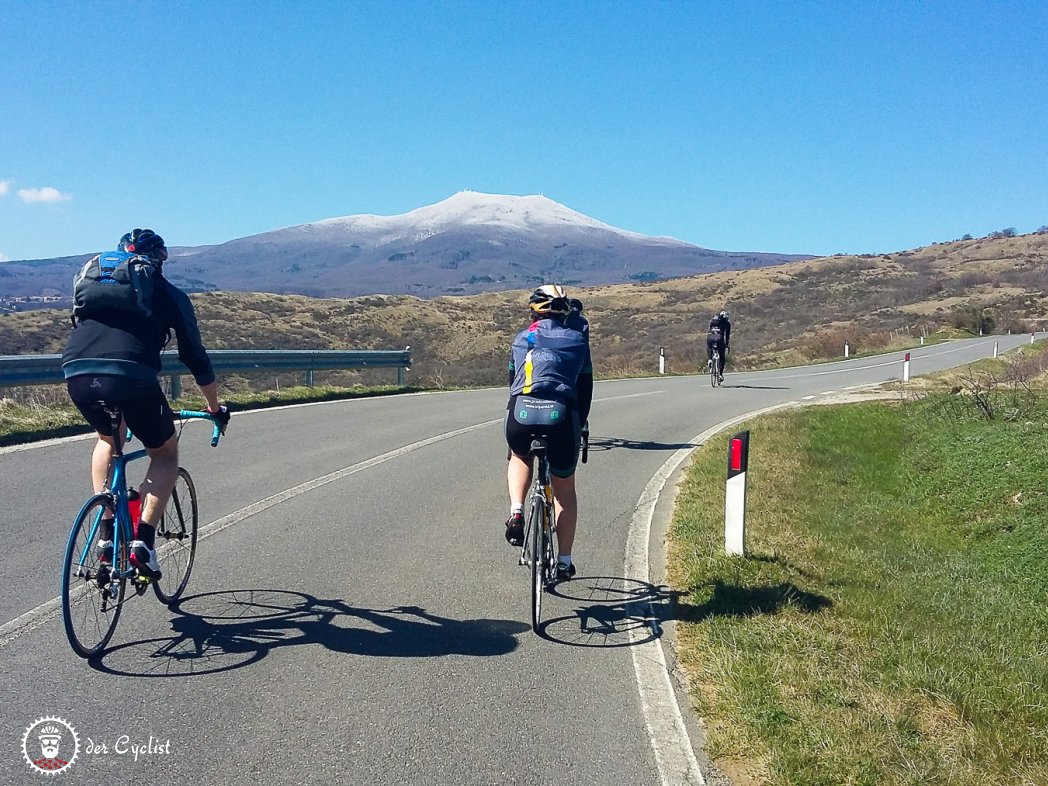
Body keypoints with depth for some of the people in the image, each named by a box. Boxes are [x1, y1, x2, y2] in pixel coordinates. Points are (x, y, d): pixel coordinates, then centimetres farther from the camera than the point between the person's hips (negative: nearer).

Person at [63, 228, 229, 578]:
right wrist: (216, 408, 36)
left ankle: (106, 536, 25)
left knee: (107, 440, 34)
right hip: (131, 376, -4)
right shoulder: (170, 294, 20)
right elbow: (196, 359, 23)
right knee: (165, 453, 21)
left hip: (76, 374, 4)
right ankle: (143, 541, 4)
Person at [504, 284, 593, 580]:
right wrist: (580, 423, 34)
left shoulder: (522, 338, 23)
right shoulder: (577, 339, 21)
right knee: (564, 489, 18)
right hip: (561, 414, 0)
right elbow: (586, 388, 23)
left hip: (521, 412, 1)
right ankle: (564, 561, 22)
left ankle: (516, 511, 10)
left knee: (520, 458, 35)